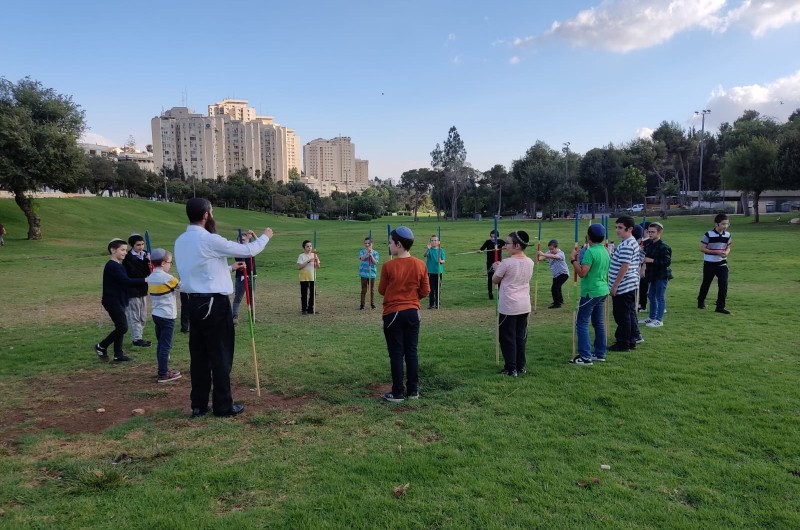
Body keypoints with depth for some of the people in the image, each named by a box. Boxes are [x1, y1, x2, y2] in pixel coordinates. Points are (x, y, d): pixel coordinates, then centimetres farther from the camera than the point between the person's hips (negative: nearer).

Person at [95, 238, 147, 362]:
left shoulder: (118, 265, 15)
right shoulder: (112, 266, -16)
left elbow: (125, 281, 16)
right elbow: (126, 281, -25)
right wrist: (144, 280, -28)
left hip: (118, 301, 10)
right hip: (112, 301, -10)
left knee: (120, 327, 10)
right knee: (123, 327, -12)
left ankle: (118, 354, 15)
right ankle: (101, 347, 4)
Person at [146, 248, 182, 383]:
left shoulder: (150, 278, 7)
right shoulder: (167, 278, -16)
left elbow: (151, 297, 13)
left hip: (156, 314, 8)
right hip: (167, 316, -8)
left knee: (160, 344, 15)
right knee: (166, 345, -2)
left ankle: (163, 370, 23)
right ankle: (163, 374, 2)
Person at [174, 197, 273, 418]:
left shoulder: (180, 241, 9)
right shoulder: (210, 240, -17)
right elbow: (248, 251, -10)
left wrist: (229, 268, 30)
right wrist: (265, 236, 9)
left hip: (195, 303, 8)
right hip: (215, 304, -8)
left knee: (199, 355, 13)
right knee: (221, 355, 2)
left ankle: (199, 405, 20)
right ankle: (223, 405, 11)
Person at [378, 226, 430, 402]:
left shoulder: (388, 266, -14)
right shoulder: (420, 265, -3)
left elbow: (382, 290, -2)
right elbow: (425, 291, 3)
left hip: (393, 313, -3)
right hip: (413, 313, 4)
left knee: (396, 354, 4)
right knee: (412, 352, 12)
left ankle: (397, 393, 9)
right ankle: (413, 390, 18)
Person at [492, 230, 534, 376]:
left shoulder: (507, 263, -17)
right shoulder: (530, 262, 2)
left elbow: (495, 280, -4)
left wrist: (496, 268, 15)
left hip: (508, 306, -6)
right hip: (524, 306, 6)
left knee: (508, 338, 4)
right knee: (521, 337, 16)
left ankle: (511, 369, 8)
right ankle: (521, 366, 24)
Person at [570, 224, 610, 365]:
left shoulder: (590, 252, -19)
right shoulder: (605, 251, 9)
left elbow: (582, 273, -21)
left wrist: (573, 260, -10)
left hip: (591, 292, -9)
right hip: (602, 291, 9)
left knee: (582, 323, -5)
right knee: (599, 322, 15)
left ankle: (585, 357, -8)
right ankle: (600, 354, 20)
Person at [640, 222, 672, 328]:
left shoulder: (664, 247, -17)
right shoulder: (649, 245, 7)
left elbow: (667, 262, -22)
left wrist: (652, 260, -23)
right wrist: (644, 259, -1)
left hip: (661, 276, -8)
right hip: (652, 275, 8)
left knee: (660, 297, -1)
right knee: (652, 296, 16)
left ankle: (659, 320, 6)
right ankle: (652, 317, 28)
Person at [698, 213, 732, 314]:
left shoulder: (727, 235, 1)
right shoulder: (709, 234, -14)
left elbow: (728, 248, 13)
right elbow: (702, 248, -12)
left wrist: (726, 252, -10)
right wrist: (716, 252, -20)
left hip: (722, 263, 3)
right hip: (709, 264, -3)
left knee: (723, 284, -7)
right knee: (706, 283, 12)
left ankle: (721, 306, 1)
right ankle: (701, 301, 35)